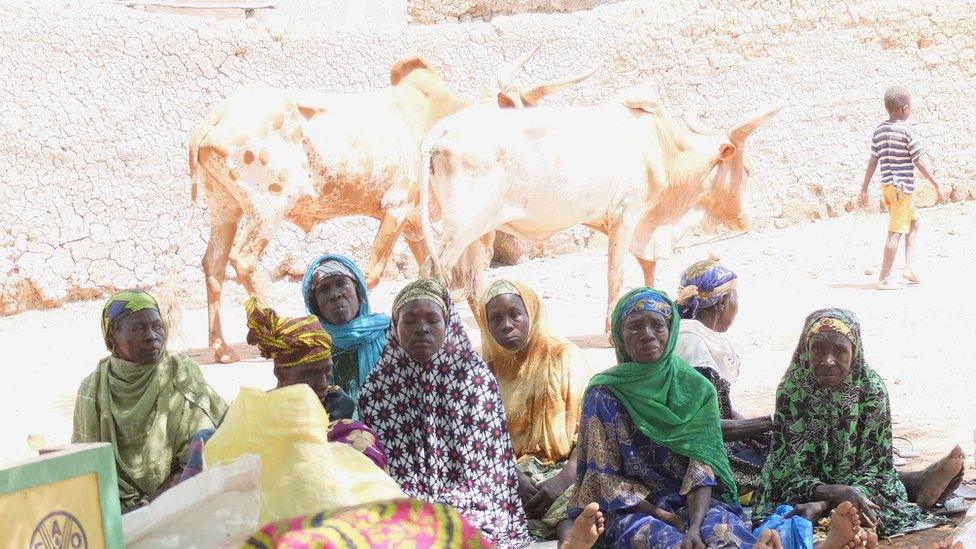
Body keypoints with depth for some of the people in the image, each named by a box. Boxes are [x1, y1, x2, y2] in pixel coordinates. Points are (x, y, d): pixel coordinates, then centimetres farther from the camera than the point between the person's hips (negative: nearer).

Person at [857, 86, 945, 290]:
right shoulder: (907, 130, -11)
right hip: (902, 186, -8)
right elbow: (920, 162, -11)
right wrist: (937, 186, -5)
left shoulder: (879, 130, 8)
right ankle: (884, 278, -3)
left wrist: (864, 190, 10)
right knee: (895, 231, -4)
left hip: (887, 185, 8)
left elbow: (872, 162, 7)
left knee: (914, 221, 23)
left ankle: (909, 267, 15)